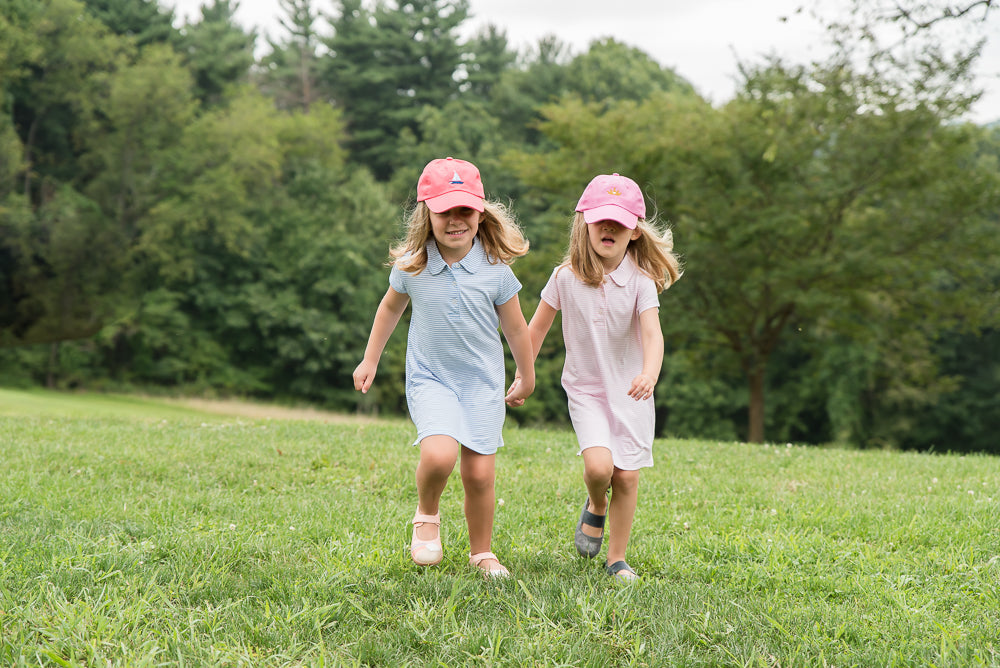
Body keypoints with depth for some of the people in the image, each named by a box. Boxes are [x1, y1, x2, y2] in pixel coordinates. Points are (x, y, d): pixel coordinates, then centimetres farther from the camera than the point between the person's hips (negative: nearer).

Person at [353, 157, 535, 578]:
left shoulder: (495, 269, -10)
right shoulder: (411, 266, -8)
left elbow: (515, 328, 3)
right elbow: (391, 309, 12)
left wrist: (527, 379, 14)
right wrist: (370, 361, 18)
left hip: (483, 382, 1)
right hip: (430, 378, -1)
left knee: (479, 473, 2)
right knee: (439, 454, -26)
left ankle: (481, 552, 25)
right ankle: (426, 515, 6)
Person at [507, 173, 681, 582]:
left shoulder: (640, 281, -10)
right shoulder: (566, 278, -7)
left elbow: (652, 333, -22)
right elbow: (537, 327, 5)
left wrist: (649, 374, -41)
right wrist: (524, 374, 8)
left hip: (630, 391, 0)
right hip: (585, 389, 0)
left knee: (627, 476, -1)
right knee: (598, 465, -20)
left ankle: (617, 559, 17)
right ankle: (595, 508, 16)